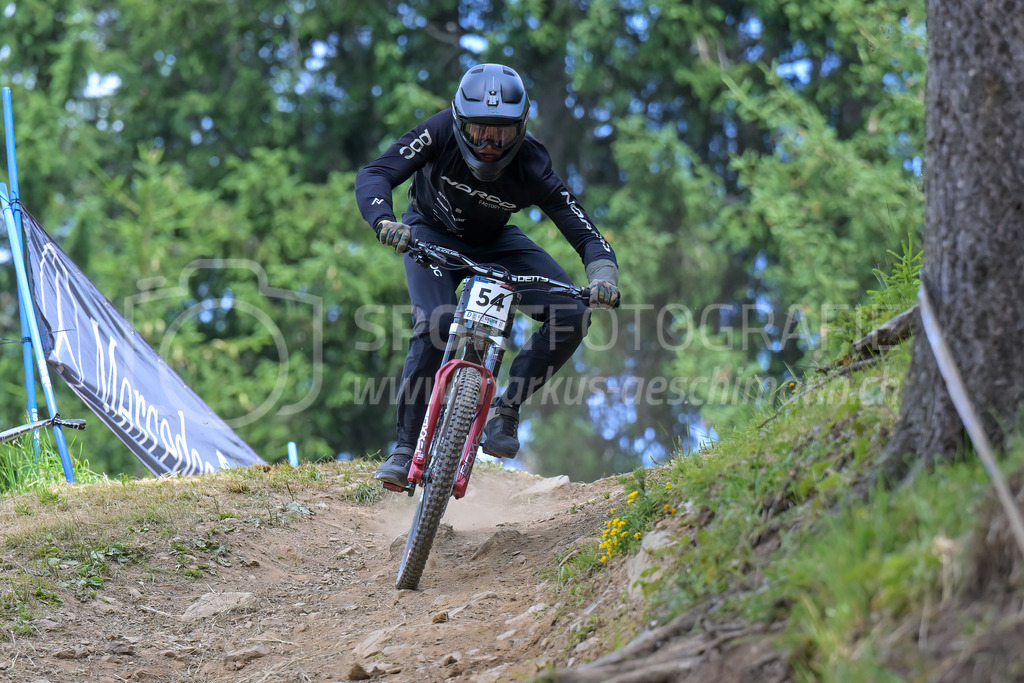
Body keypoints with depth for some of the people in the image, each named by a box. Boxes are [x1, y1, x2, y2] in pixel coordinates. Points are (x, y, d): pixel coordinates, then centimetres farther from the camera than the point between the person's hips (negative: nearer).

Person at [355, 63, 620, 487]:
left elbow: (585, 234, -29)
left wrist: (604, 277, -50)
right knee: (436, 325, -28)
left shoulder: (532, 170, -30)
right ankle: (406, 447, -13)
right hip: (433, 235, -2)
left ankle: (506, 407, -1)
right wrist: (384, 220, -57)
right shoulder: (442, 132, -31)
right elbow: (373, 174, -36)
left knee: (572, 315, -19)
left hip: (494, 243, 2)